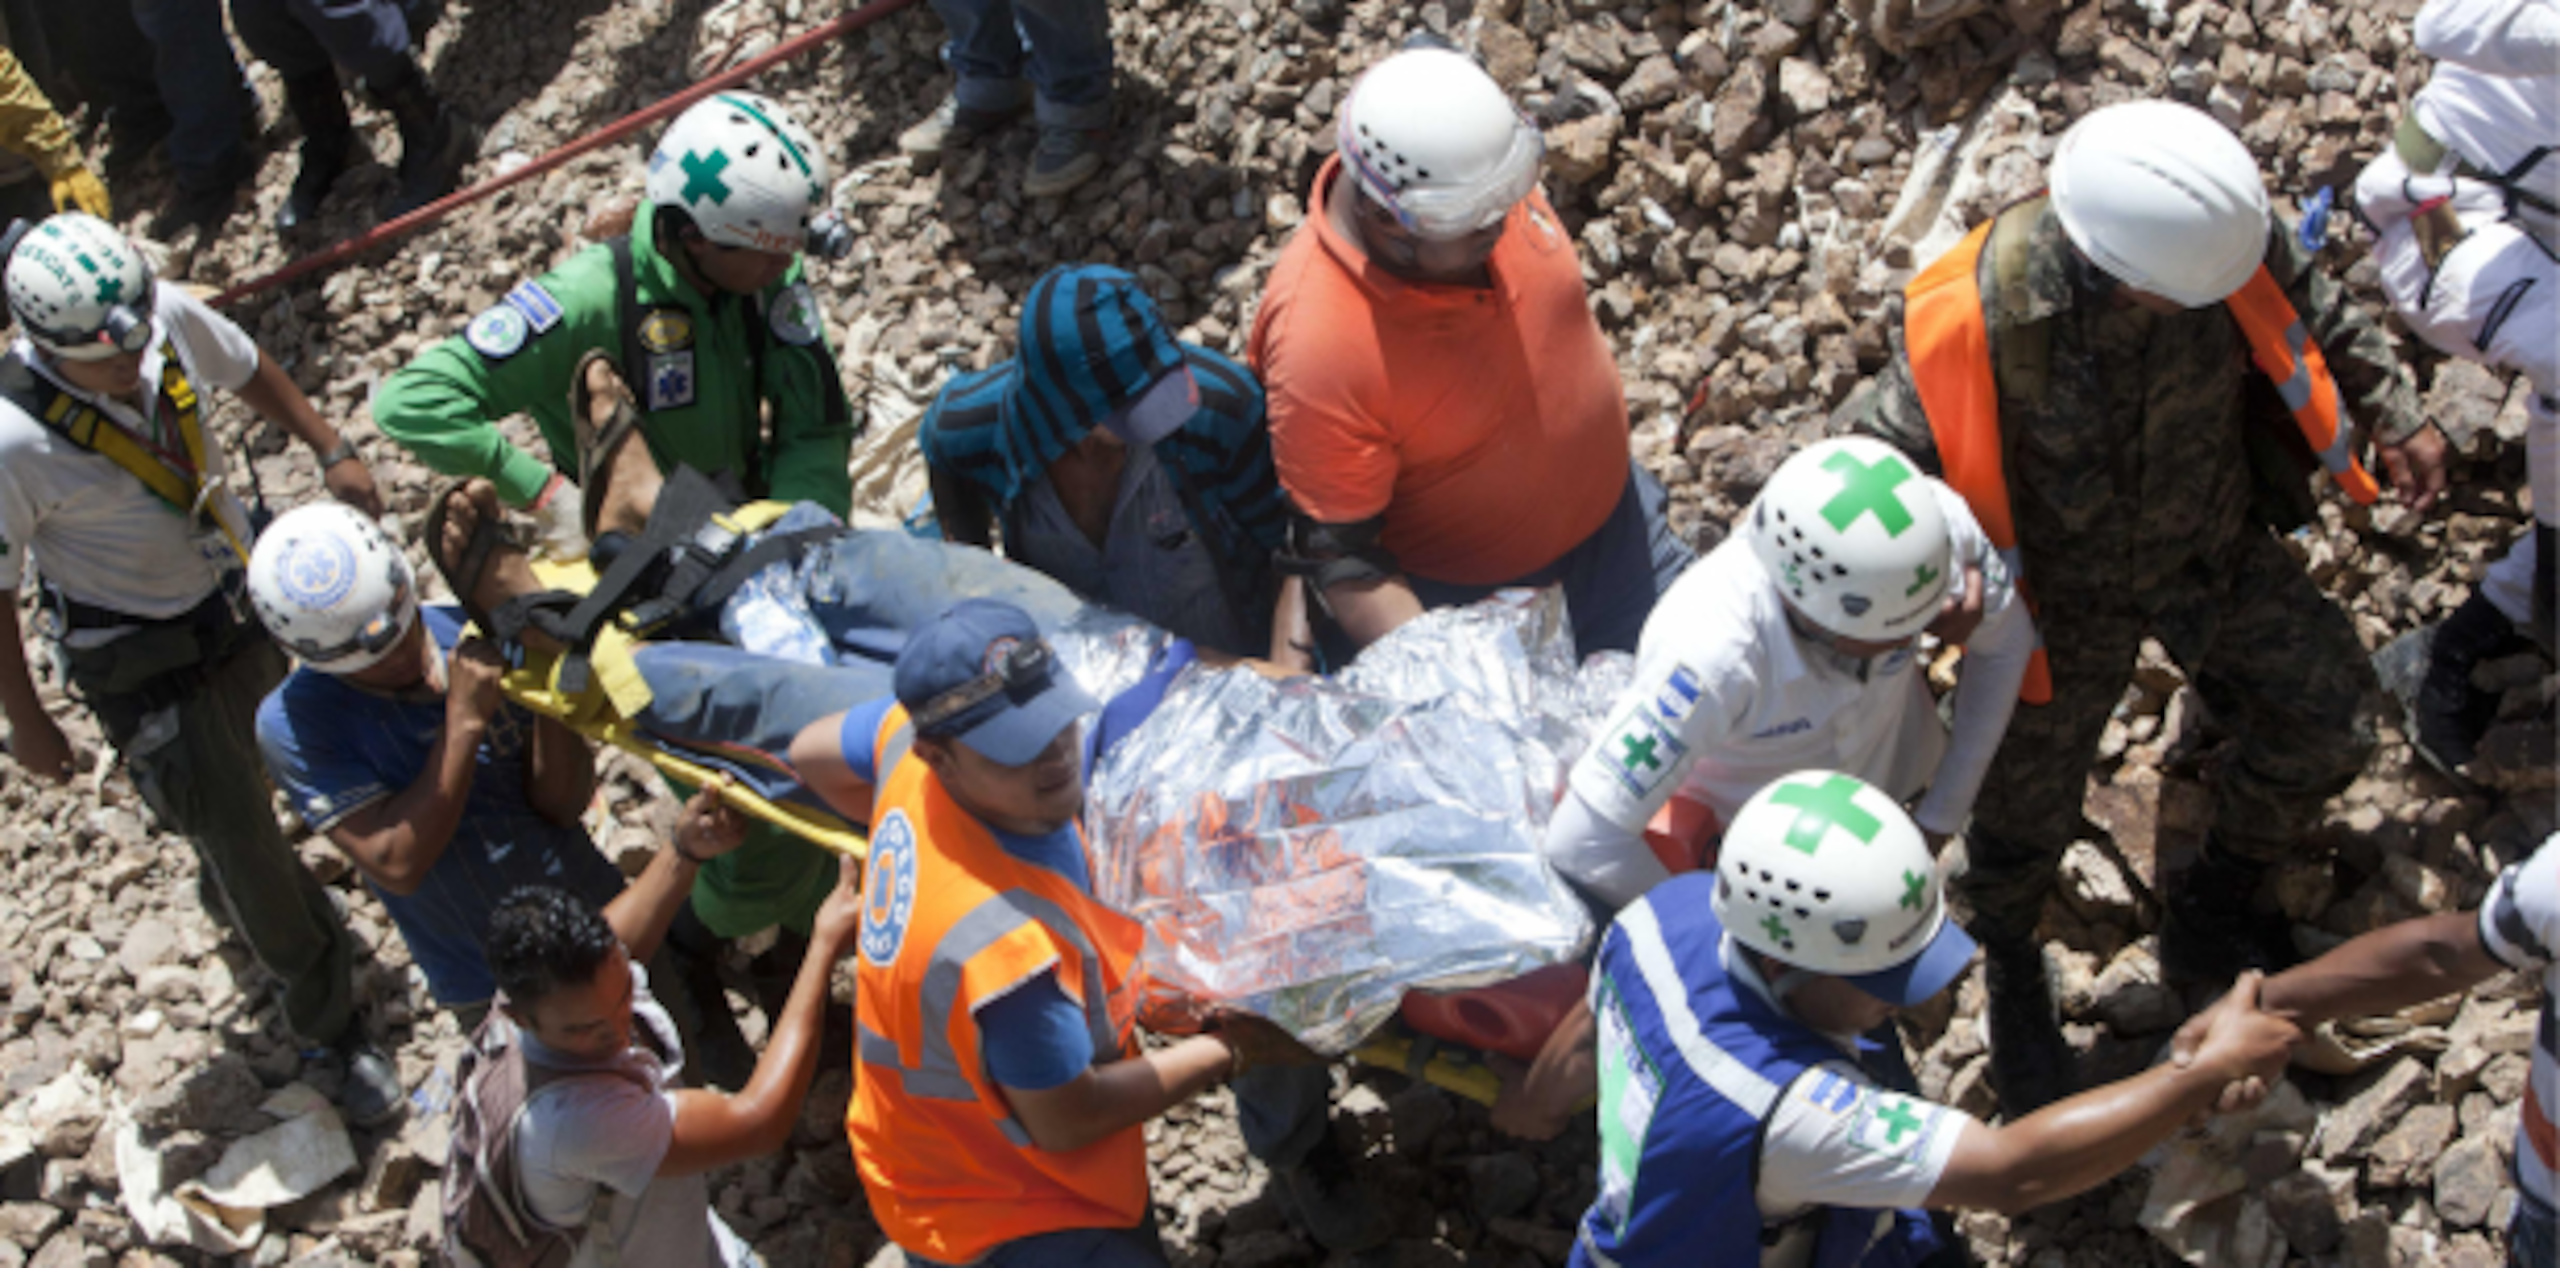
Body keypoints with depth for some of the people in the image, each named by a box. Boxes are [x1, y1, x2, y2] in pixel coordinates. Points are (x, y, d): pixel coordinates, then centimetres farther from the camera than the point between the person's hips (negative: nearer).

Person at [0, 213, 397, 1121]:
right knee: (236, 835, 2)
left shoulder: (167, 315, -21)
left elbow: (247, 371, 4)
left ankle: (229, 893, 60)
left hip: (243, 593, 5)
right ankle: (331, 1024, 23)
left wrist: (332, 452, 2)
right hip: (142, 663, -5)